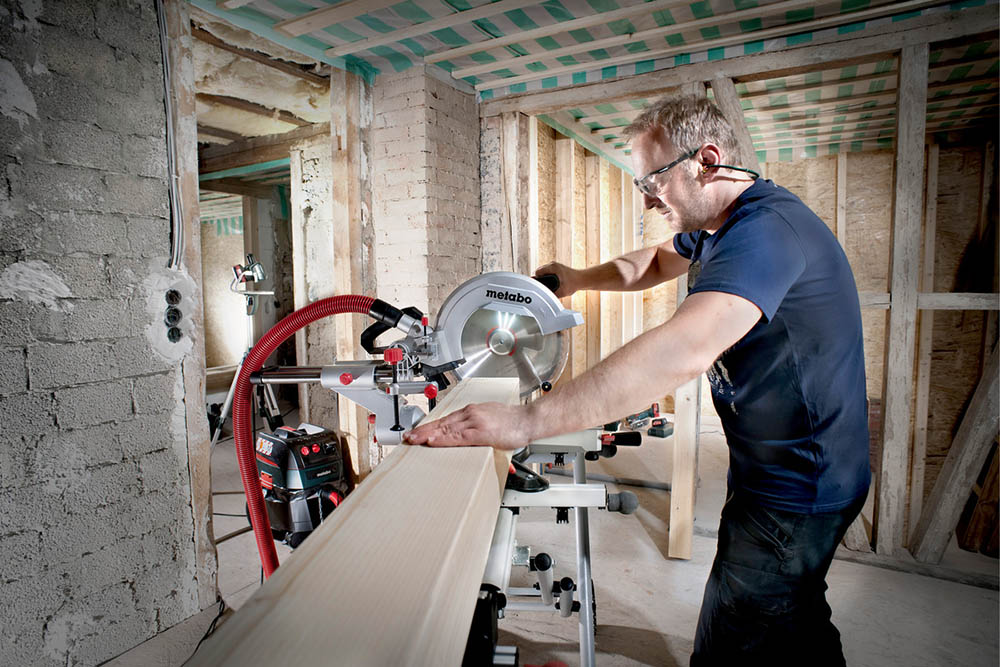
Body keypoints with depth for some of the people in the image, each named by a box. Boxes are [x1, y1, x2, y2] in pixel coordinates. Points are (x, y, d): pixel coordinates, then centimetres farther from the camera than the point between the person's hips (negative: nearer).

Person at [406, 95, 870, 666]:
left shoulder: (764, 229, -28)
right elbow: (656, 263, 23)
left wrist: (528, 421, -47)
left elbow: (682, 351, -44)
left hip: (795, 488, -10)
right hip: (785, 472, 10)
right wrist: (581, 278, 4)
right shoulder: (715, 223, 5)